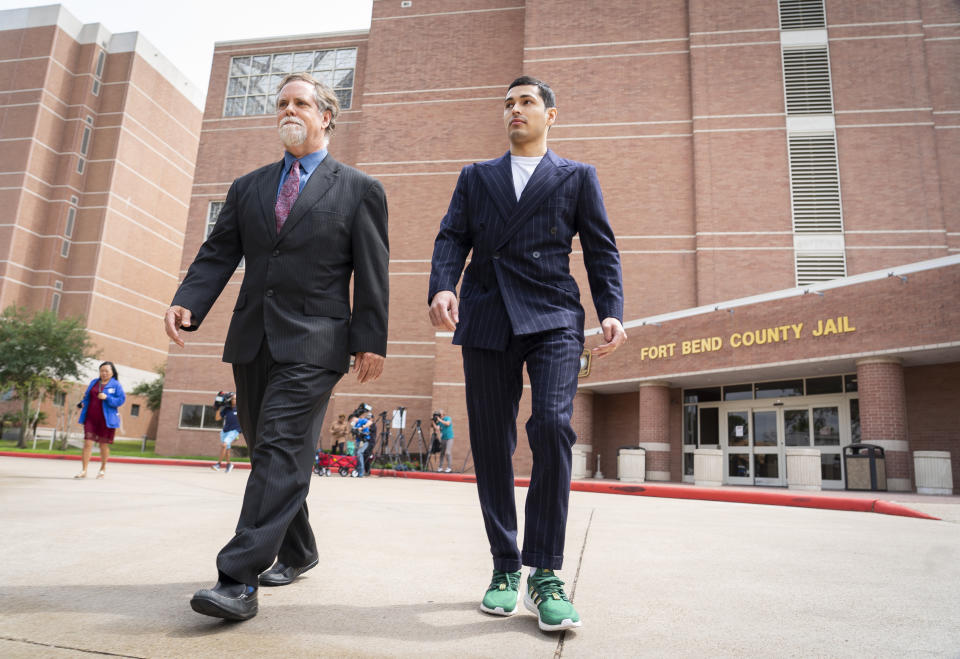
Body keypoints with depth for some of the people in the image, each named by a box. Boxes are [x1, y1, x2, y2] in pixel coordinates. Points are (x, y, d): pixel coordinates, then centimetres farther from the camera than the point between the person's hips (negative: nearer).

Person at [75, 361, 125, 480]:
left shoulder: (116, 385, -3)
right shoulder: (94, 382, 11)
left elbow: (121, 400, -10)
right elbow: (87, 396, 20)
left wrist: (107, 397, -22)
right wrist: (83, 403, 0)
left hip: (106, 419, -3)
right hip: (90, 417, 3)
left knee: (104, 444, 9)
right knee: (87, 443, -4)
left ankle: (103, 469, 27)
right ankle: (84, 470, 1)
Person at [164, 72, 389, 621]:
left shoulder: (360, 190, 4)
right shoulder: (248, 187, 17)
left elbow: (372, 273, -2)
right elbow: (218, 254, 10)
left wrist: (371, 341, -9)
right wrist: (188, 304, -7)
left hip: (313, 342, -5)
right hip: (252, 341, 6)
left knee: (281, 450, -13)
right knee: (267, 449, 13)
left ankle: (239, 579, -9)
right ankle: (298, 551, 31)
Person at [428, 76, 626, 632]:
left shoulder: (578, 177, 16)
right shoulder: (476, 177, 21)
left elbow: (601, 249, 9)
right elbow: (452, 238, 10)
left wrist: (612, 312, -6)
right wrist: (442, 287, -11)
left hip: (553, 319, -2)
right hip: (486, 320, 2)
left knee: (552, 427, -20)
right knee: (491, 444, 2)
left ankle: (545, 574, -6)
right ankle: (506, 567, 16)